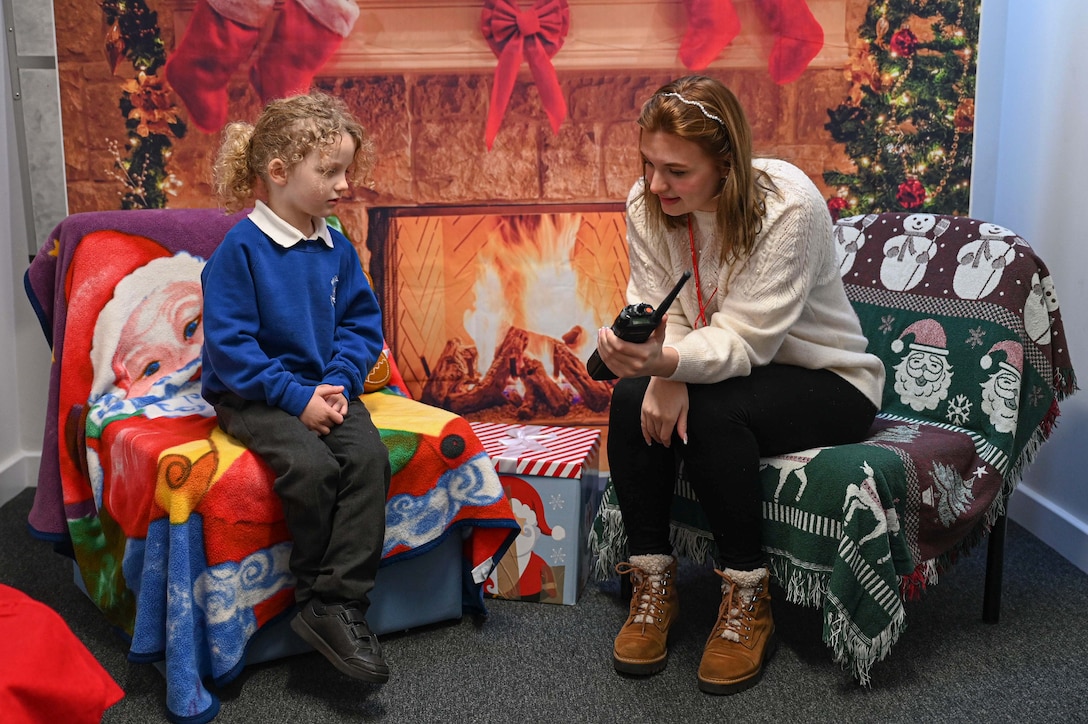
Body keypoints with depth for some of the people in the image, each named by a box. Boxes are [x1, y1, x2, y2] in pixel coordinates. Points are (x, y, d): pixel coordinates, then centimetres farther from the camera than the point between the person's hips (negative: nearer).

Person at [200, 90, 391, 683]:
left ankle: (337, 605, -19)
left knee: (368, 456, -22)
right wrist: (296, 397, -20)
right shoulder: (241, 249, -10)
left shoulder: (337, 247, 7)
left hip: (324, 389, 5)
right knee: (311, 466, -29)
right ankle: (316, 589, -5)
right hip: (254, 396, -5)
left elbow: (362, 323, 10)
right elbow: (228, 342, -14)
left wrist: (339, 383, -9)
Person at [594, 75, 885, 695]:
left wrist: (670, 360, -49)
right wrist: (660, 370, -31)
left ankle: (749, 599, -15)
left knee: (711, 411, -33)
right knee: (633, 400, -24)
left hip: (825, 380, -5)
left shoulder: (788, 207, -27)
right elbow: (659, 315, -8)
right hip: (725, 370, 5)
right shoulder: (647, 204, -10)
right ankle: (654, 584, -10)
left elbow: (745, 340, -31)